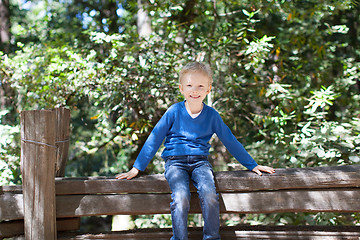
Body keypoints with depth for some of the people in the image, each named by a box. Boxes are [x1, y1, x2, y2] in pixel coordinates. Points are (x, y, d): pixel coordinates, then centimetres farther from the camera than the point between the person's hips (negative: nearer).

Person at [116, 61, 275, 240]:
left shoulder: (211, 115, 6)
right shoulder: (174, 112, 1)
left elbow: (230, 141, 15)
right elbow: (154, 139, 4)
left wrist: (253, 165, 18)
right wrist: (137, 168, 3)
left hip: (200, 162, 1)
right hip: (175, 162, -1)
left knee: (209, 194, -28)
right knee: (181, 197, -30)